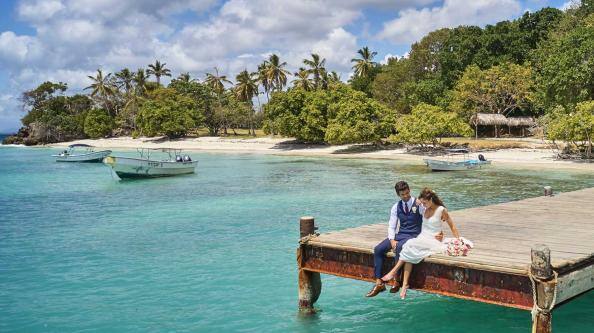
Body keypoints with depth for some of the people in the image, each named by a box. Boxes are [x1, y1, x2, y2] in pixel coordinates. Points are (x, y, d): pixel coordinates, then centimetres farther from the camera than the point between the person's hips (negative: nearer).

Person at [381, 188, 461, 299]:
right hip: (421, 239, 5)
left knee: (410, 245, -29)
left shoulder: (441, 210, -6)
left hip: (433, 241, -5)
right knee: (410, 255, -26)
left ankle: (394, 272, -22)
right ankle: (405, 285, -31)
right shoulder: (425, 209, 10)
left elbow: (452, 227, 1)